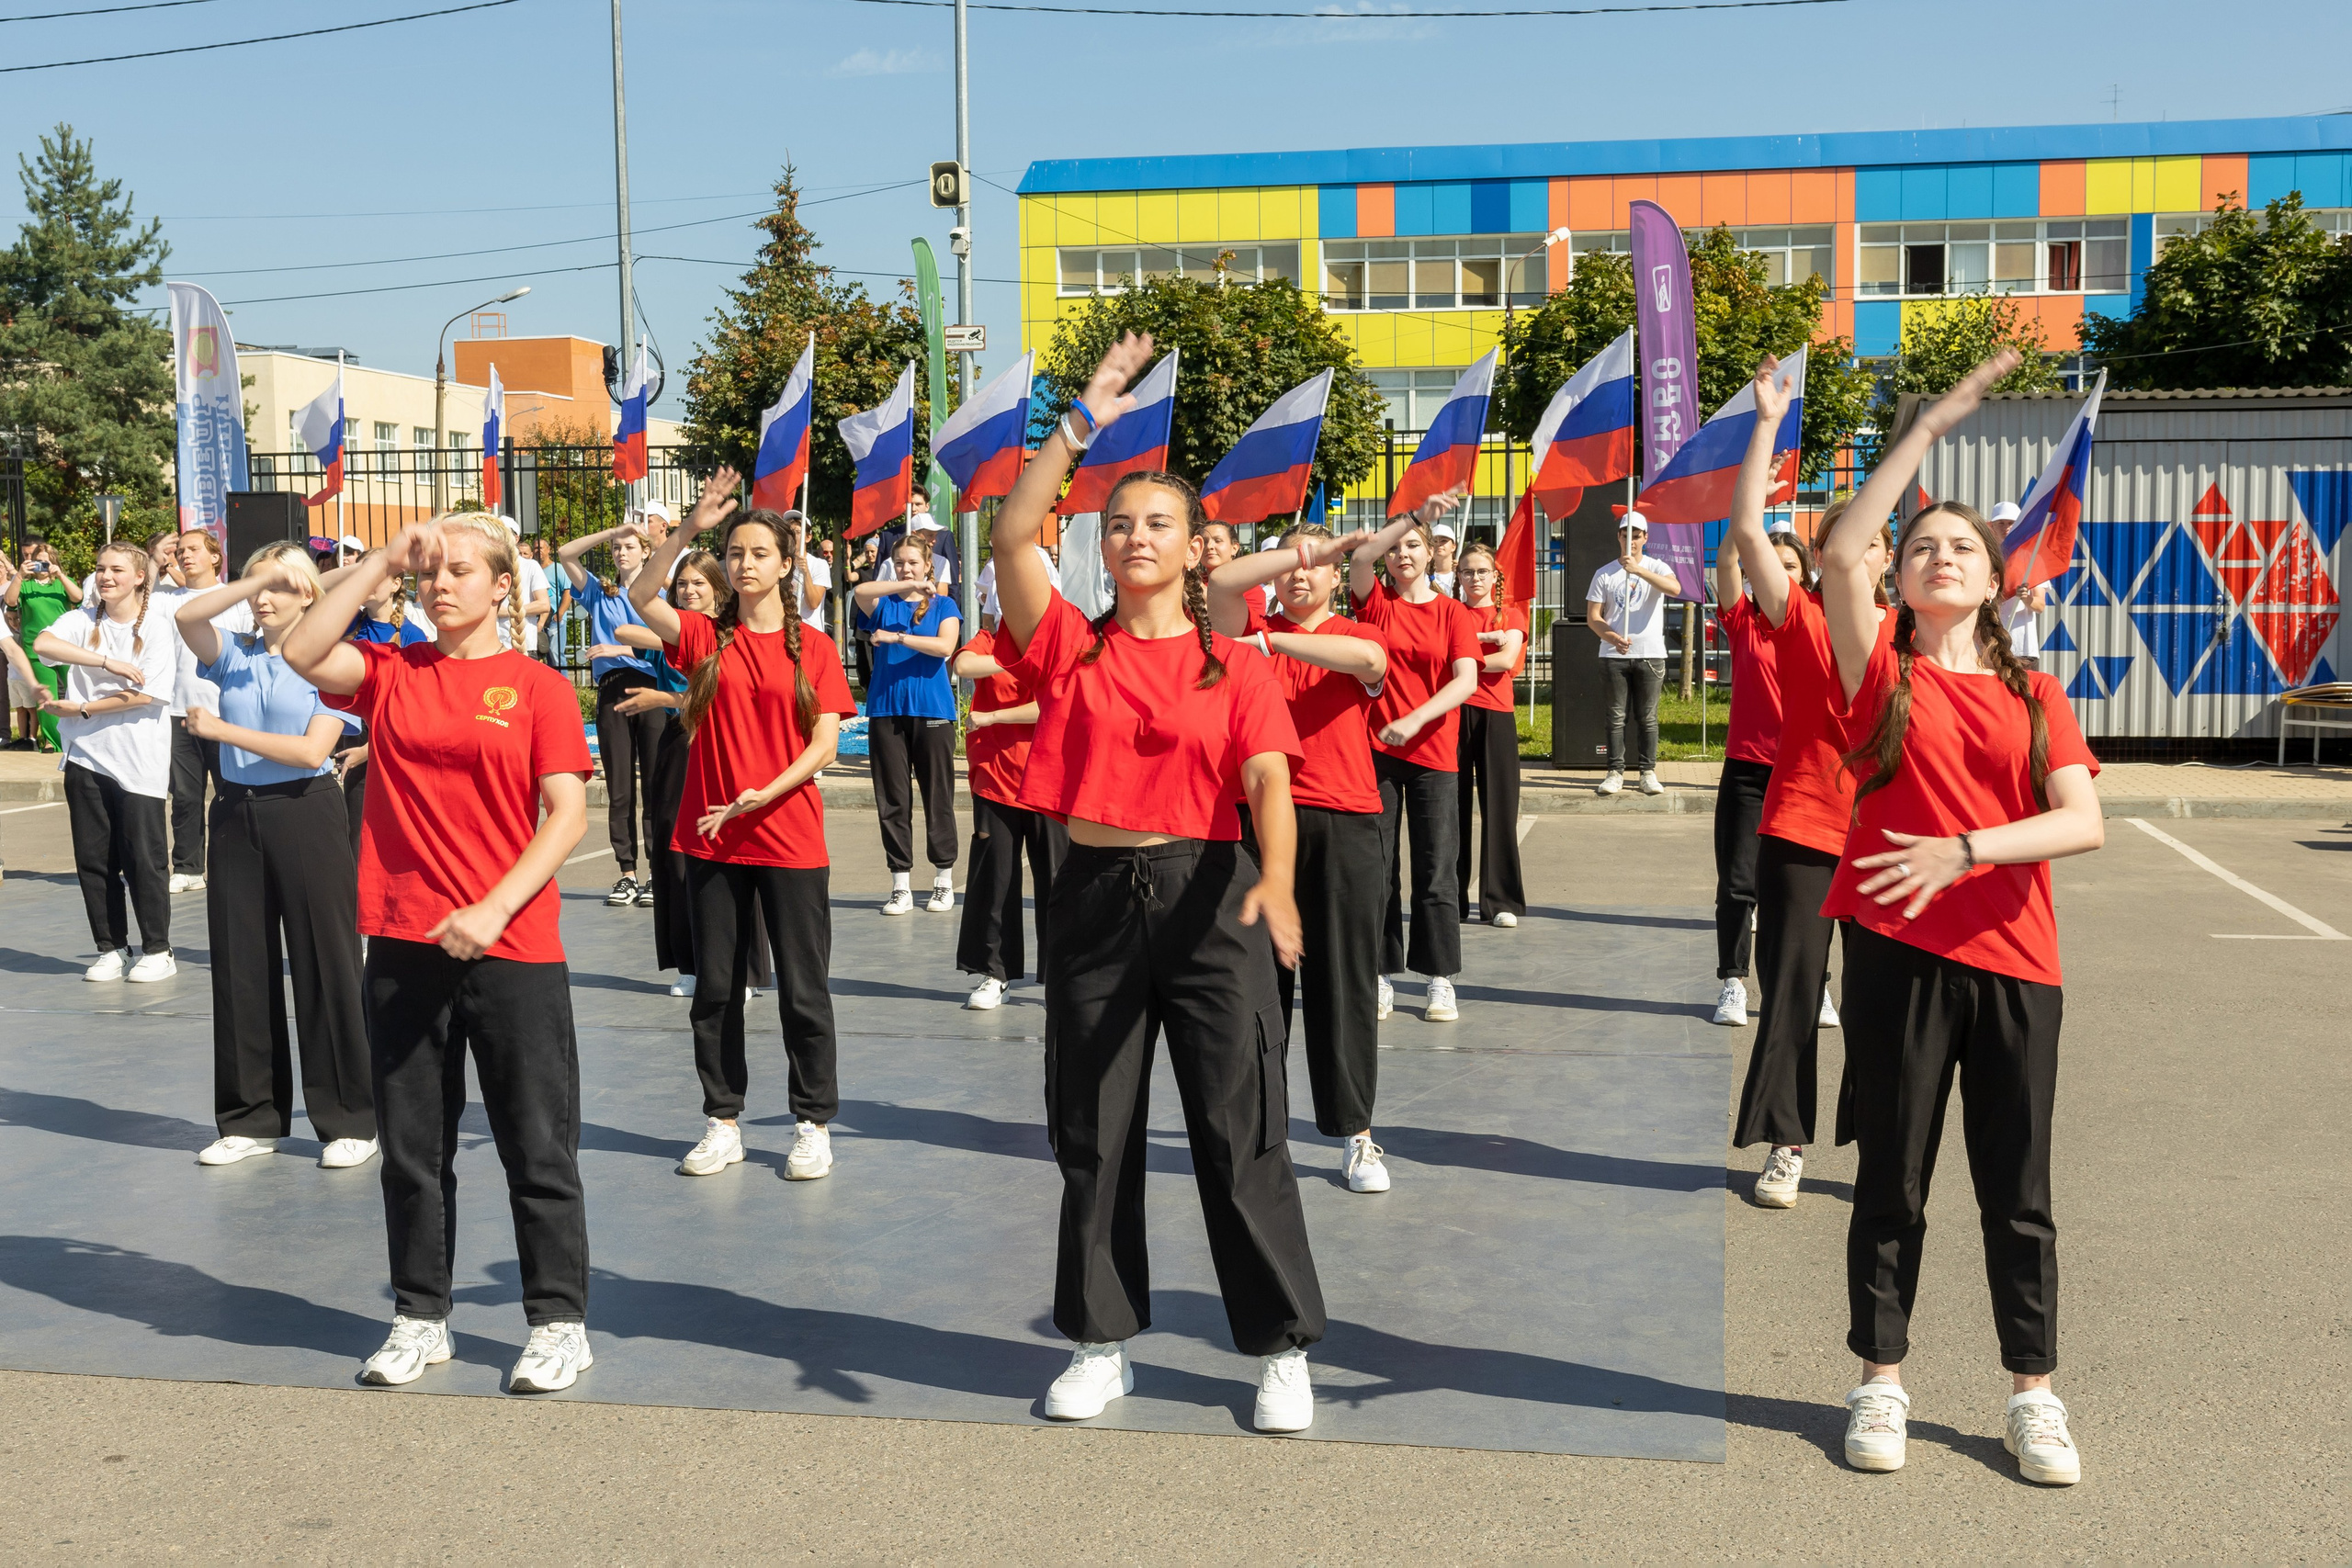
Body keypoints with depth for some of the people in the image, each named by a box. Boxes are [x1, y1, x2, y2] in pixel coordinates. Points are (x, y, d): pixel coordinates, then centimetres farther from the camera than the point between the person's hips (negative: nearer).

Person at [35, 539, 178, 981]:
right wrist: (107, 661, -21)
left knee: (142, 857, -1)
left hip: (139, 762, -4)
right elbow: (43, 643, -14)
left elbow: (146, 695, -12)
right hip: (87, 757, 4)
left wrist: (81, 709, -11)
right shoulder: (84, 620, 7)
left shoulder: (156, 628, -3)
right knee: (93, 858, 7)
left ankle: (157, 951, 10)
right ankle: (111, 949, 18)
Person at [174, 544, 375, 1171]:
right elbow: (187, 615, -10)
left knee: (324, 966, -1)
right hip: (237, 814, 5)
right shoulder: (234, 655, 9)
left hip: (306, 816, -5)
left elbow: (313, 750, -14)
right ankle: (253, 1119, 19)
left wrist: (222, 730, -12)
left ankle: (350, 1120, 9)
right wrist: (259, 577, -12)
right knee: (241, 968, 8)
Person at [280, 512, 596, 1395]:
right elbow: (302, 653, -10)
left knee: (537, 1148, 4)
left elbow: (567, 815, -7)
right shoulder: (391, 673, 7)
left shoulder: (538, 688, -2)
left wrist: (494, 909, -17)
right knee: (412, 1147, 12)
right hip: (405, 944, 3)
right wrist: (382, 560, -9)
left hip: (511, 948, -3)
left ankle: (559, 1323, 16)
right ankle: (419, 1319, 27)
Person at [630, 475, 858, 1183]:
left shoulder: (813, 646, 0)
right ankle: (722, 1123, 21)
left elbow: (825, 743, -5)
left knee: (802, 989, 2)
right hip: (712, 839, 2)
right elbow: (640, 596, -13)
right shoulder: (706, 638, 4)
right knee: (715, 988, 9)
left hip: (790, 840, -2)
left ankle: (813, 1124, 14)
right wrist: (691, 527, -21)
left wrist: (763, 795, -17)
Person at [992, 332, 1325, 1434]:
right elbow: (1011, 534, -6)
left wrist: (1276, 880, -29)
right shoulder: (1070, 647, 6)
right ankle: (1102, 1344, 23)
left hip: (1209, 896, -2)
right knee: (1093, 1132, 9)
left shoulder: (1235, 668, 3)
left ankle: (1283, 1351, 11)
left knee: (1238, 1129, -1)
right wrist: (1086, 419, -6)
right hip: (1094, 897, 2)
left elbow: (1267, 780, -10)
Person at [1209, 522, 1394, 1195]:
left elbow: (1369, 658, -17)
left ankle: (1356, 1134, 9)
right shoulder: (1253, 631, 11)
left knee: (1344, 983, 1)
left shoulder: (1358, 636, 9)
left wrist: (1273, 641, -18)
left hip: (1345, 825, -1)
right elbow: (1220, 583, -9)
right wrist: (1298, 547, -6)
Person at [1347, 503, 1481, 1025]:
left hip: (1433, 753, -1)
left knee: (1436, 870, 0)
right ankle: (1381, 976, 12)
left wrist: (1415, 719, -21)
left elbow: (1466, 680, -8)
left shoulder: (1454, 613, 4)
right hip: (1376, 749, 1)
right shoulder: (1376, 601, 6)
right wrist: (1415, 514, -18)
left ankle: (1441, 980, 9)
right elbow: (1359, 556, -14)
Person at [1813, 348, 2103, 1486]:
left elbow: (2085, 824, -5)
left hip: (2014, 961, 2)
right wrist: (1931, 426, -9)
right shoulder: (1883, 675, 4)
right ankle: (1881, 1382, 20)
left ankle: (2033, 1398, 20)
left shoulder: (2036, 697, 8)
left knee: (2017, 1190, 8)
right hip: (1897, 952, -2)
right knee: (1892, 1179, 7)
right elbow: (1841, 554, -12)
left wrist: (1964, 849, -21)